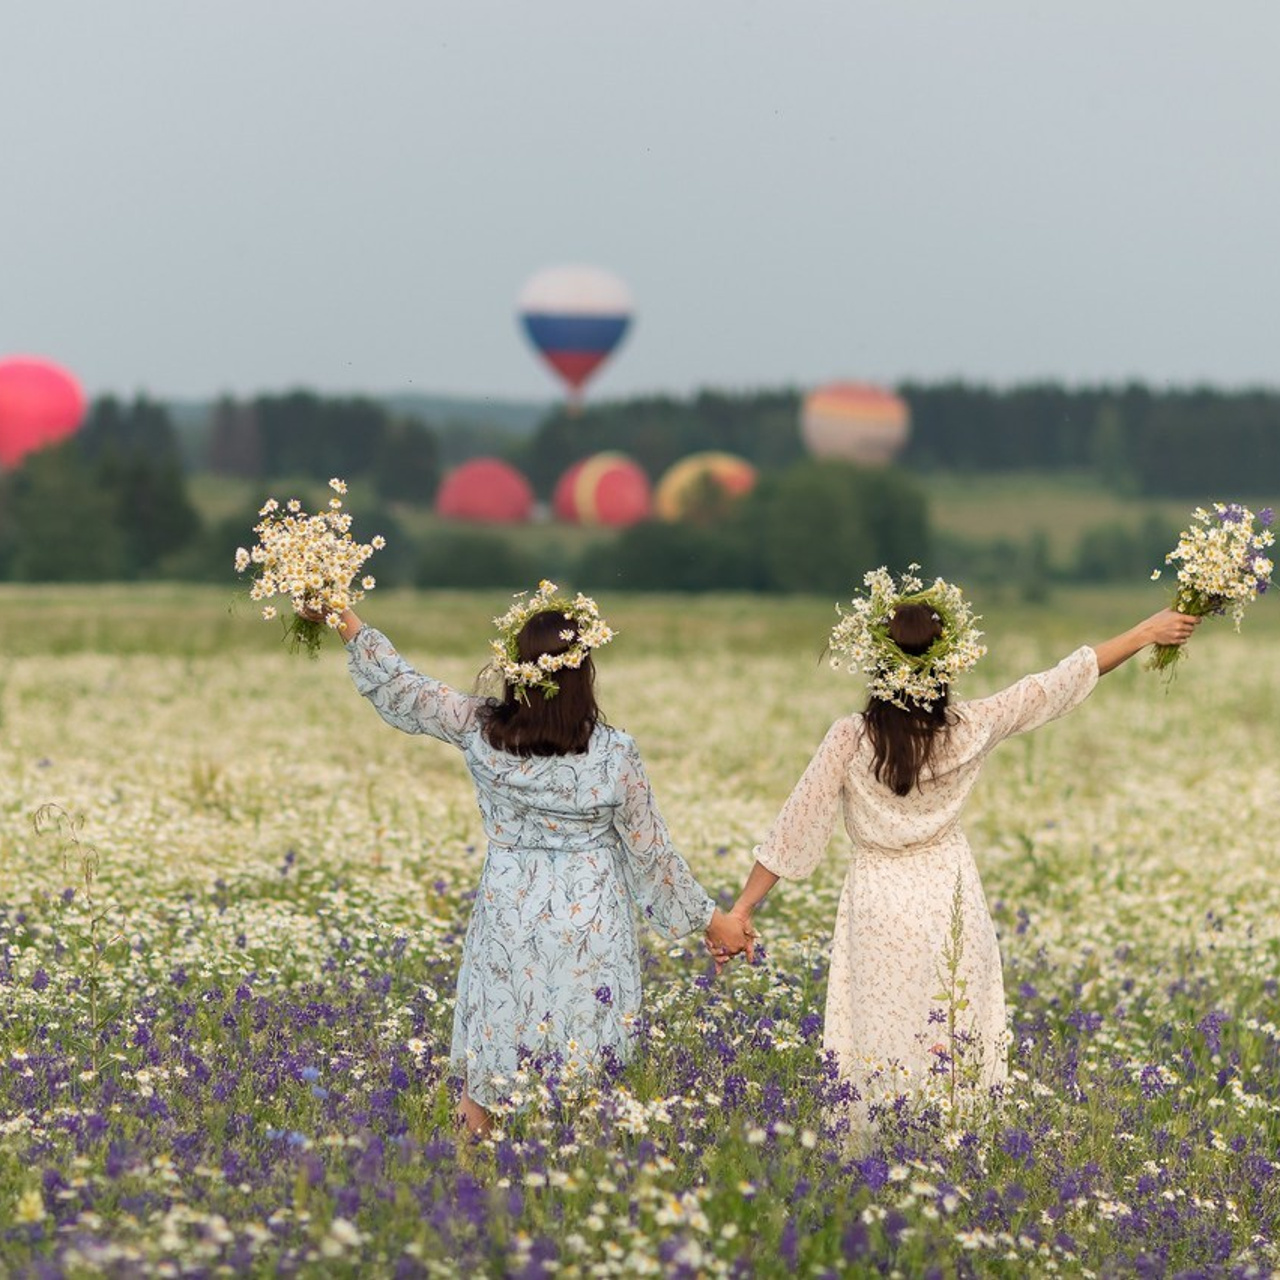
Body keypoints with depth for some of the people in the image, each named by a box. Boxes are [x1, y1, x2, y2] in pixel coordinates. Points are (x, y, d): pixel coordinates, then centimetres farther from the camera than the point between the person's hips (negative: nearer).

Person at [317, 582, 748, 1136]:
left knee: (488, 1056, 14)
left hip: (508, 914, 2)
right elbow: (650, 851, -5)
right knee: (580, 1068, 6)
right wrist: (707, 917, 8)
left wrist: (347, 624, 14)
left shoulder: (481, 731, -9)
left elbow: (400, 690, 3)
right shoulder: (614, 754, -14)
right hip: (589, 920, -2)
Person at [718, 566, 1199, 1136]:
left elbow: (796, 827, -12)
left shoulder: (850, 739, -15)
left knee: (882, 1057, 3)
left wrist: (743, 907, -5)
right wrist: (1147, 632, 12)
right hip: (952, 906, 2)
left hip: (880, 914, -2)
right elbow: (1058, 685, 2)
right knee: (957, 1058, 10)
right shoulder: (970, 728, -8)